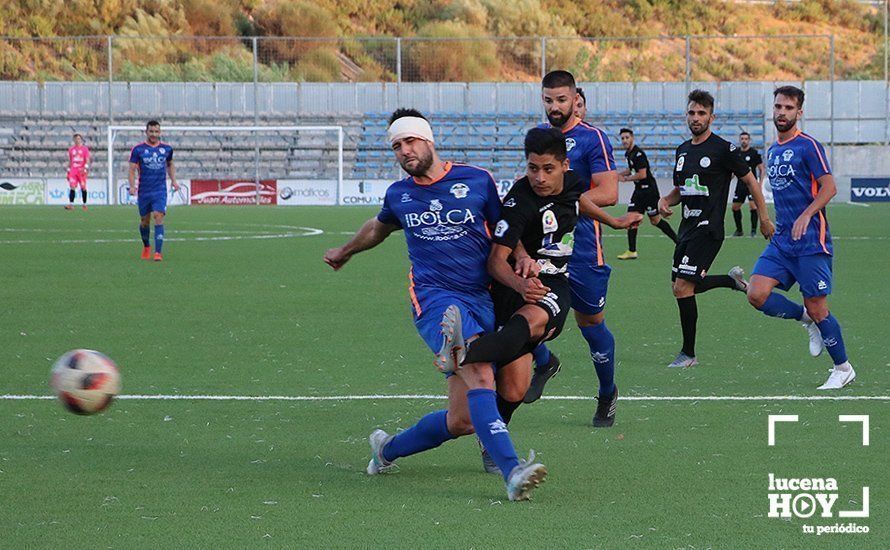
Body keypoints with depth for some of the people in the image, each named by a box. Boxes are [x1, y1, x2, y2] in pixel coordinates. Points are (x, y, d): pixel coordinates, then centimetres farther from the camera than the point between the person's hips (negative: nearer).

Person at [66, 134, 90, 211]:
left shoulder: (85, 149, 2)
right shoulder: (71, 149, 14)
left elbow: (87, 160, -3)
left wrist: (85, 168, -19)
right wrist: (68, 172, 17)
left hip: (81, 171, -3)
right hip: (73, 171, 3)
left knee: (83, 188, 1)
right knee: (72, 187, -9)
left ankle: (84, 204, 10)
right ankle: (71, 204, -14)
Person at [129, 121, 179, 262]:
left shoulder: (166, 149, 5)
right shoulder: (138, 149, -3)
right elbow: (132, 169, -4)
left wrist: (173, 181, 11)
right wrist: (132, 186, -17)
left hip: (160, 191, 0)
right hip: (144, 191, 0)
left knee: (158, 218, -15)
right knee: (145, 220, 11)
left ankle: (158, 252, -19)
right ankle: (146, 247, 36)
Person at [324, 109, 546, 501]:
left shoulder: (477, 181, 6)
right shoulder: (398, 194, 13)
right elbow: (378, 227, 36)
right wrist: (345, 252, 53)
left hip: (481, 299, 1)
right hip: (434, 296, -1)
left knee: (462, 420, -4)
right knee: (479, 371, -30)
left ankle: (388, 449, 23)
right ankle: (511, 471, -41)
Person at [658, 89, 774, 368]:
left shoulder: (723, 149, -9)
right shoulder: (683, 150, 13)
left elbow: (750, 180, -1)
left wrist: (764, 218, 0)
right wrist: (665, 200, 2)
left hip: (708, 229, -8)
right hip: (688, 227, 8)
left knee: (683, 287, -13)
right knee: (682, 287, 10)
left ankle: (688, 353, -3)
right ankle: (733, 280, 33)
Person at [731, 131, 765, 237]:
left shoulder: (754, 153, -5)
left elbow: (761, 169, -2)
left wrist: (760, 182, -11)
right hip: (740, 184, 6)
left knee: (753, 206, -17)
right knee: (735, 207, 7)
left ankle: (753, 230, -9)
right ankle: (739, 230, 21)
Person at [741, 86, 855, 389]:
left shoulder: (808, 146, -7)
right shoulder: (772, 151, 15)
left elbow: (829, 187, -14)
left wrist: (806, 216, -26)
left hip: (811, 240, -7)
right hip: (782, 240, 7)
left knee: (816, 308, -3)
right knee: (757, 294, -11)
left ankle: (843, 369, 14)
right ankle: (807, 319, 13)